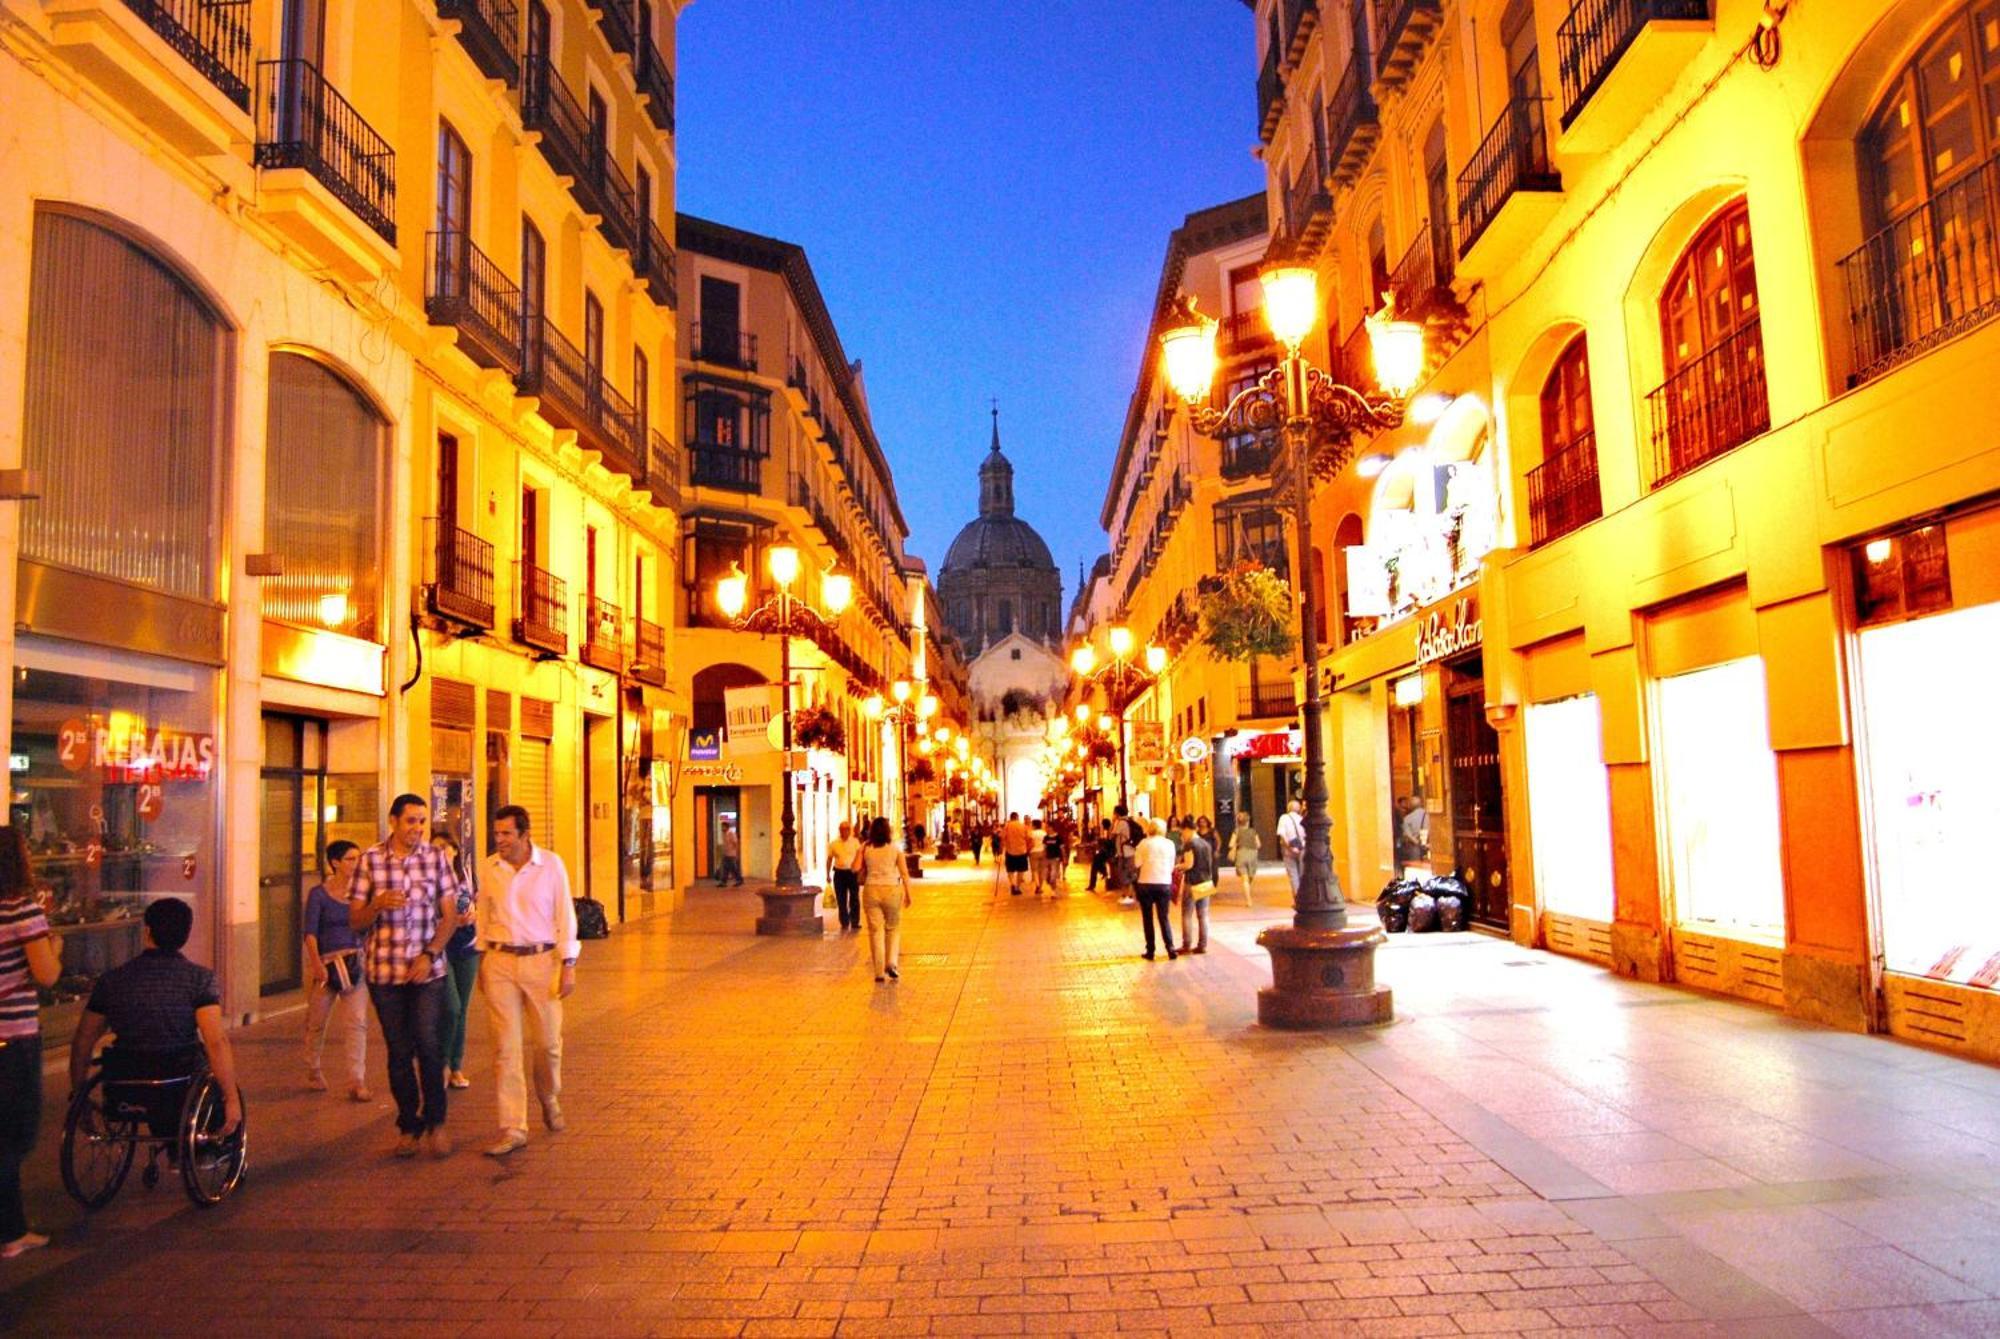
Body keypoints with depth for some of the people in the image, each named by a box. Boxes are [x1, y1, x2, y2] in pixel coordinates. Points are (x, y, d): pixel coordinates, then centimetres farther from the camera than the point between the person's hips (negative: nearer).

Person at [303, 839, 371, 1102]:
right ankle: (313, 1071, 36)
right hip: (325, 962, -2)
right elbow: (310, 933, -10)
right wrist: (316, 963, -22)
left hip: (356, 961, 2)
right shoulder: (319, 893, -3)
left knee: (356, 1022, -7)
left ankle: (356, 1081, -7)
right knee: (317, 1021, 13)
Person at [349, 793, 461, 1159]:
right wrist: (378, 904, -18)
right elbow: (355, 921, 3)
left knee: (429, 1046, -7)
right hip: (384, 970, 0)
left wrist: (430, 954, -10)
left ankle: (435, 1122, 9)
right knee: (399, 1052, 7)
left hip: (428, 969, 0)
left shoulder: (436, 858, 3)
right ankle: (409, 1126, 20)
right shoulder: (370, 860, 2)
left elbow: (450, 914, 3)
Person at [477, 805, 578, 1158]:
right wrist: (481, 962, 12)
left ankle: (549, 1099, 37)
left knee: (549, 1042, 8)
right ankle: (512, 1128, 5)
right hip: (501, 961, 1)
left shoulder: (551, 864, -5)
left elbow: (565, 916, -3)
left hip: (542, 960, -1)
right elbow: (484, 917, 11)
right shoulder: (488, 868, 1)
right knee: (505, 1047, -1)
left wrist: (568, 966, -6)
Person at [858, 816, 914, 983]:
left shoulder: (865, 849, 1)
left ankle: (879, 972, 5)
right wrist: (908, 894, 5)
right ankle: (891, 963, 0)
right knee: (893, 929, 15)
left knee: (876, 931, 4)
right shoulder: (895, 848, 0)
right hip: (892, 889, -1)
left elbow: (859, 871, -2)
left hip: (871, 890, 1)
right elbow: (904, 873, -1)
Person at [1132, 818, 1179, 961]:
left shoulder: (1144, 843, -3)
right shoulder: (1169, 844, 2)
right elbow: (1171, 866, 5)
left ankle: (1150, 951, 8)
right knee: (1164, 918, 9)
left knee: (1147, 919, 9)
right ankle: (1170, 949, -2)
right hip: (1164, 883, 1)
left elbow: (1137, 863, -6)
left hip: (1146, 883, -1)